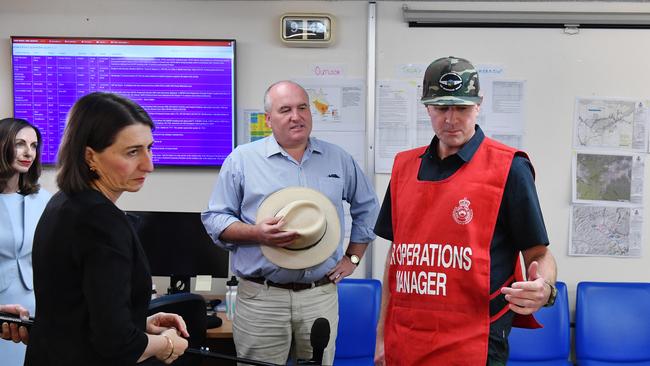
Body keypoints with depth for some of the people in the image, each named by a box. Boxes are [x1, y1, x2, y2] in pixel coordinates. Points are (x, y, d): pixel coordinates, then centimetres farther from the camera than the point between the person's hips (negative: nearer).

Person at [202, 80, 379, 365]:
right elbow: (215, 219, 0)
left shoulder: (339, 159, 9)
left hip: (322, 295, 3)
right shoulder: (242, 159, 0)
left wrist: (352, 258, 13)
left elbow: (366, 208, 21)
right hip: (261, 298, -2)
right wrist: (257, 233, -16)